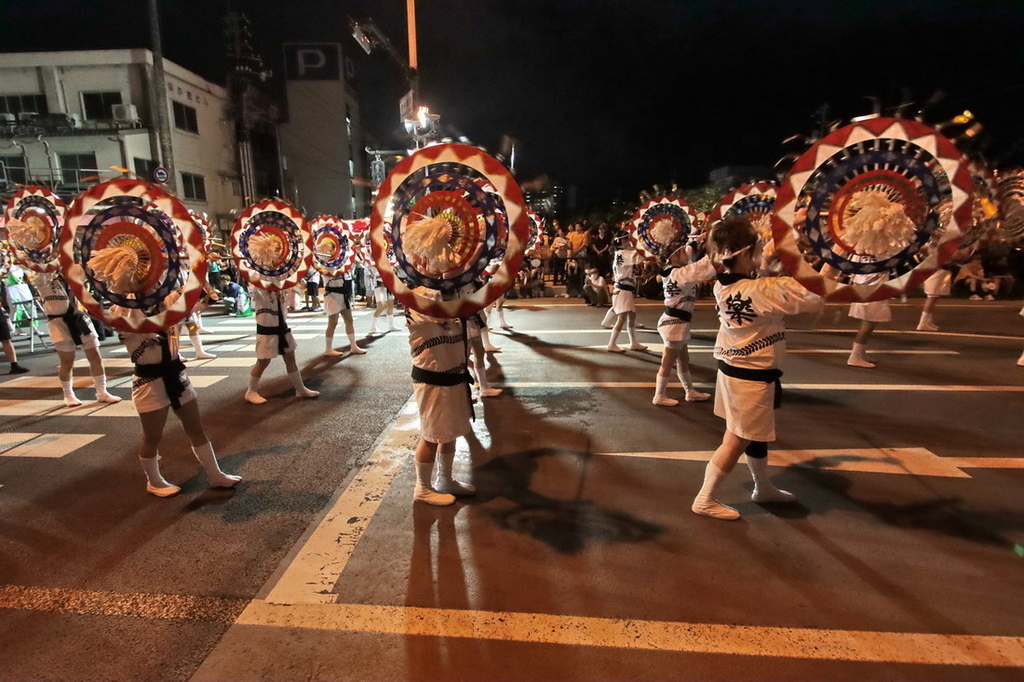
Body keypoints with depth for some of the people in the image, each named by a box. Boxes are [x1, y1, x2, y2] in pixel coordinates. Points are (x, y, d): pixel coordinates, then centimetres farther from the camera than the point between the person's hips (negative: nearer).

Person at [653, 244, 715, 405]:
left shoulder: (674, 272, 9)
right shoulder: (678, 273, -20)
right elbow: (702, 266, -27)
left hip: (673, 320, 10)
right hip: (675, 322, -10)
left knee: (683, 359, 20)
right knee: (668, 362, 3)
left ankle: (690, 392, 34)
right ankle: (659, 396, 17)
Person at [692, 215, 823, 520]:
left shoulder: (722, 286, -3)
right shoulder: (769, 289, -25)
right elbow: (816, 302, -12)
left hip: (731, 367, 8)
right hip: (752, 376, -8)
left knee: (756, 434, 24)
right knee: (737, 440, 5)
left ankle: (763, 487, 44)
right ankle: (705, 499, 17)